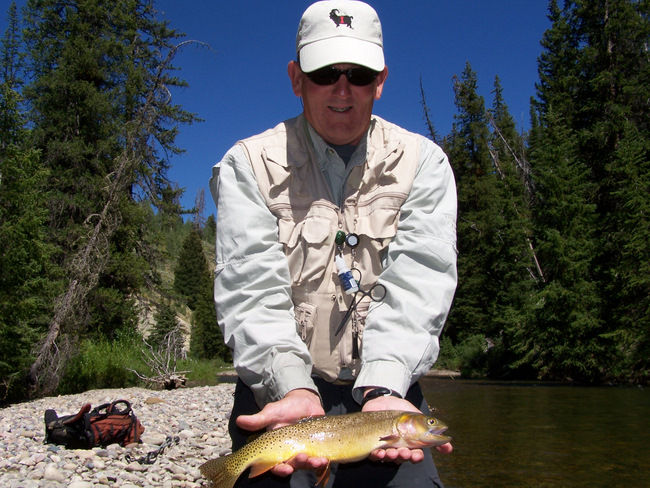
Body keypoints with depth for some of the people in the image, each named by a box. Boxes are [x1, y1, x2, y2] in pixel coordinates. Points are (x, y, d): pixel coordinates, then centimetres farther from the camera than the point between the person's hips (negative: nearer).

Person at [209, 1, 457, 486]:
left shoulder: (423, 161, 1)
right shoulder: (249, 163, -2)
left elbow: (415, 282, -11)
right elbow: (251, 287, -13)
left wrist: (383, 388, -26)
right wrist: (293, 387, -29)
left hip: (388, 383, 1)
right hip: (277, 387, 0)